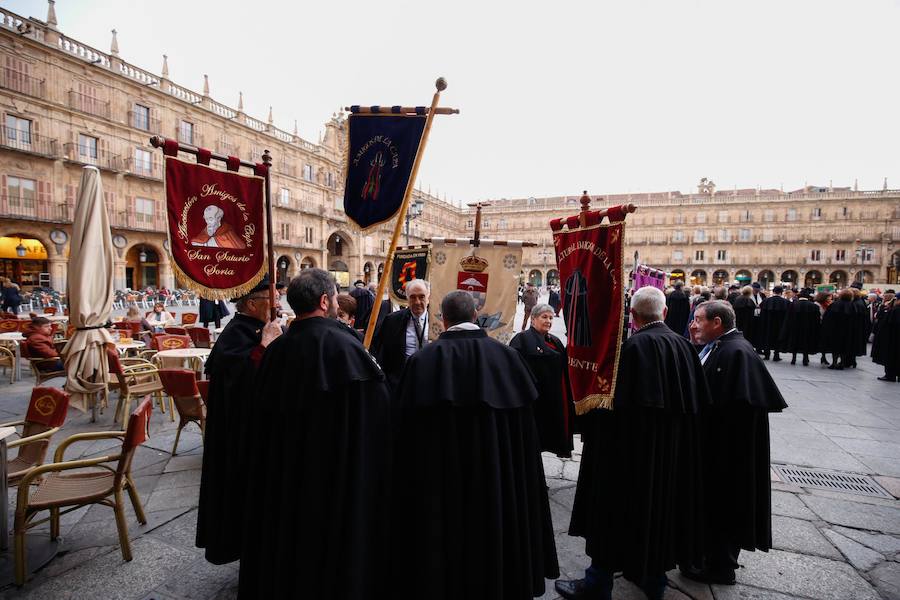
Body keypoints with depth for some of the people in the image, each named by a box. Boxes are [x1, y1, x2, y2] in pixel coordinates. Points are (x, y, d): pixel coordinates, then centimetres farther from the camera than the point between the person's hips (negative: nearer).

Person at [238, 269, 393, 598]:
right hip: (339, 470, -5)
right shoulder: (344, 346, -21)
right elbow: (380, 409, -18)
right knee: (339, 539, 13)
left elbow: (261, 417, 7)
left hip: (283, 470, 6)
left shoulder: (275, 350, -4)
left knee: (287, 533, 23)